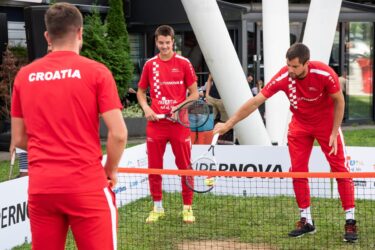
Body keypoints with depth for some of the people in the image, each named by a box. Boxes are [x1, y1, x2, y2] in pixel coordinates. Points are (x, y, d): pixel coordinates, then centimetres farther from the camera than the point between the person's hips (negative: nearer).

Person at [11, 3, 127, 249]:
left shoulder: (24, 76, 6)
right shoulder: (96, 72, -4)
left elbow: (19, 139, 11)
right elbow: (118, 134, -9)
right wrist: (111, 170, 7)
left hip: (40, 187, 4)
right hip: (86, 185, -4)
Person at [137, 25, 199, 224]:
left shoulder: (184, 63, 1)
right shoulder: (150, 65, 7)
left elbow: (194, 93, 3)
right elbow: (141, 91, 17)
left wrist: (181, 106, -14)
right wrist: (146, 108, -2)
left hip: (179, 122, -2)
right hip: (156, 122, 2)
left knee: (184, 166, 2)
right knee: (154, 167, 6)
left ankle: (187, 208, 12)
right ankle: (157, 208, 19)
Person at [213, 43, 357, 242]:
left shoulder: (324, 74, -28)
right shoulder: (283, 77, -24)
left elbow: (339, 101, -12)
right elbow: (255, 102, -19)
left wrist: (334, 133, -14)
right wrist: (228, 124, -19)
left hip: (326, 123, -2)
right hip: (299, 125, 2)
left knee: (340, 169, -5)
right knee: (297, 171, -1)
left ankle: (350, 222, 2)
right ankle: (306, 221, 11)